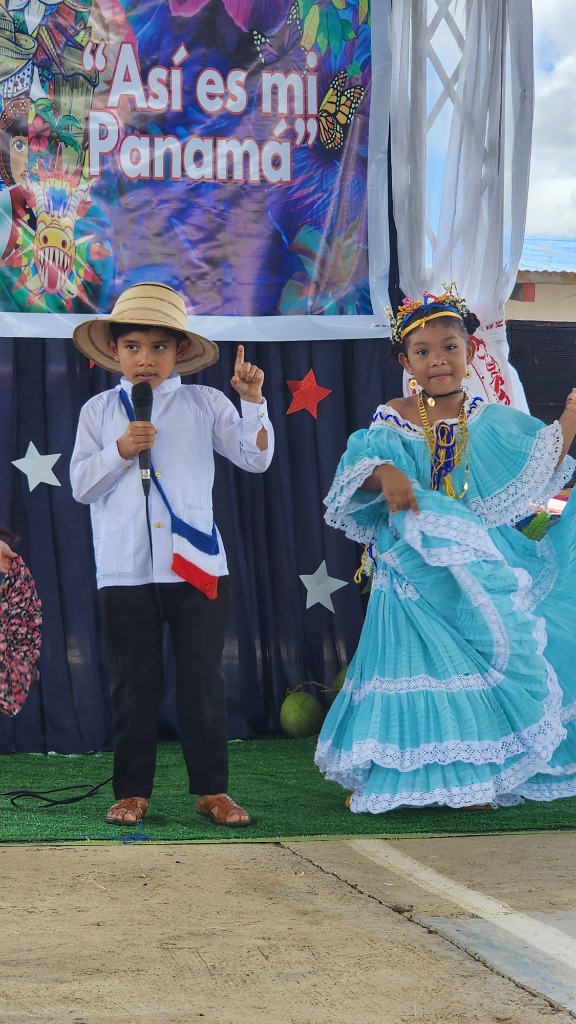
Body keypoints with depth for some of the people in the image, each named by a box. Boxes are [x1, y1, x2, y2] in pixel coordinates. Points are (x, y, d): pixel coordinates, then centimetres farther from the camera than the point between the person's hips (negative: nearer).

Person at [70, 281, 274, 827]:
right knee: (134, 682, 6)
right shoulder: (99, 411, 6)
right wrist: (119, 451, -14)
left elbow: (255, 456, 0)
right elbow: (81, 485, 1)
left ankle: (211, 788, 11)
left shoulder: (204, 404, 5)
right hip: (125, 571, 0)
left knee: (202, 678, 4)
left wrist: (252, 401, -12)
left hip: (195, 564, 0)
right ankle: (132, 790, 13)